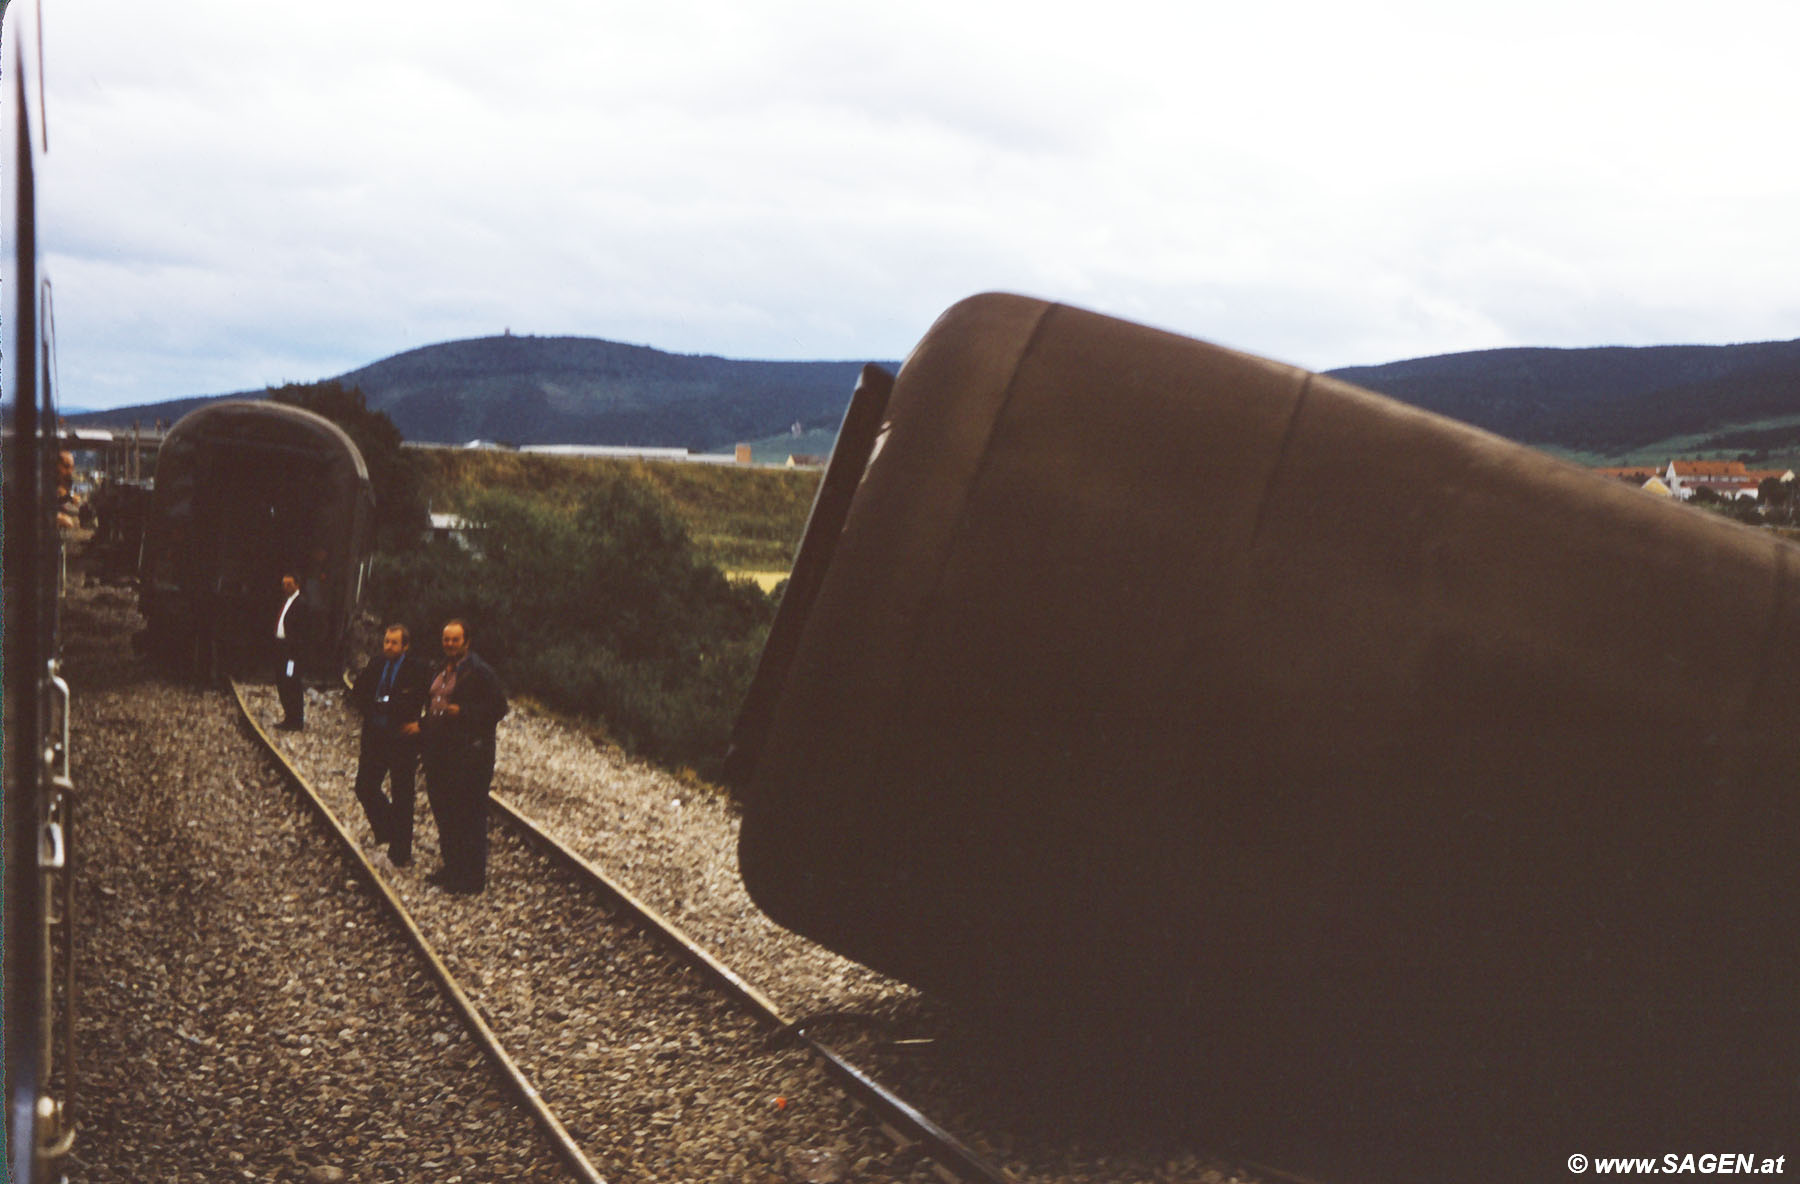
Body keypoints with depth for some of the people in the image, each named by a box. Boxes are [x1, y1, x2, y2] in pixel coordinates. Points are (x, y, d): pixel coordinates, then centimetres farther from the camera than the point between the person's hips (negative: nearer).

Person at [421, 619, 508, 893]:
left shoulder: (480, 672, -10)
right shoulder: (441, 671, 16)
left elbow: (498, 708, -13)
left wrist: (462, 712, -20)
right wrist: (423, 726, 10)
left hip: (469, 755, -9)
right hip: (440, 752, 9)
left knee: (469, 817, -4)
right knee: (443, 812, 15)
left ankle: (472, 878, 3)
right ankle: (451, 868, 28)